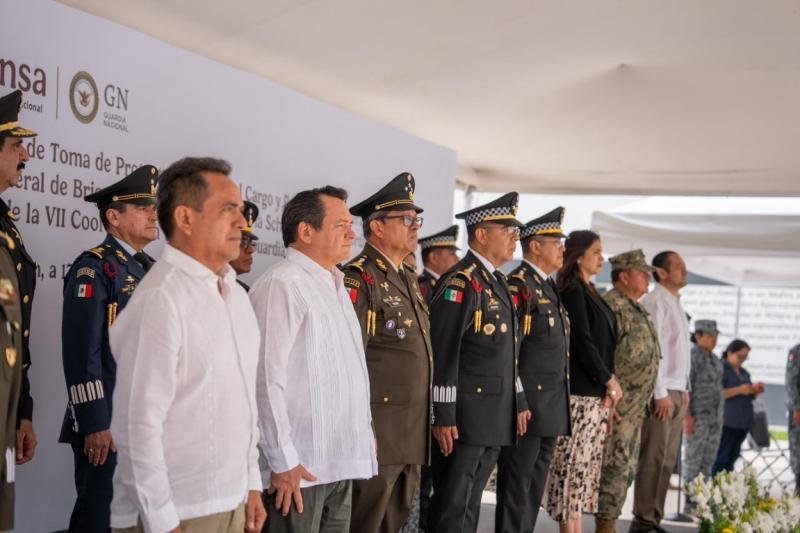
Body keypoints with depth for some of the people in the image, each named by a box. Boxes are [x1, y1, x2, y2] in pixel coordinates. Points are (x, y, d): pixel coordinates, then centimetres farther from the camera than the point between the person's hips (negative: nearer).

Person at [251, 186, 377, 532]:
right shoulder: (282, 285, -13)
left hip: (342, 464, 9)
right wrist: (283, 461, -18)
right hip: (300, 469, -8)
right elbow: (267, 378, -18)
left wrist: (365, 432, 18)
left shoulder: (335, 285, 16)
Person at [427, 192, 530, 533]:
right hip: (465, 416, -9)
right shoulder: (459, 284, -13)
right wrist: (443, 418, -20)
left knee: (471, 504, 14)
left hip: (496, 417, 9)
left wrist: (519, 403, 21)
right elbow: (443, 354, -18)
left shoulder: (497, 282, 17)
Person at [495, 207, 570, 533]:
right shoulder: (519, 285, -11)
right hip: (526, 406, -9)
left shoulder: (548, 287, 18)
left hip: (551, 408, 9)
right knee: (516, 487, -4)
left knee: (535, 487, 13)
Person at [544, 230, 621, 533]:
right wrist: (611, 381, -8)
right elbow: (582, 341, -15)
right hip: (580, 393, -9)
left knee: (584, 462, 8)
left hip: (596, 394, 9)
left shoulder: (589, 292, 19)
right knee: (574, 462, -7)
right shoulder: (572, 291, -9)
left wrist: (608, 388, 7)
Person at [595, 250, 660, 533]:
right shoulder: (612, 306, -13)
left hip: (634, 407, 10)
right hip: (618, 404, -10)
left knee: (626, 468, 13)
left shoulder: (636, 310, 19)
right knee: (615, 466, -9)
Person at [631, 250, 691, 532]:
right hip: (661, 393, -9)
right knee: (653, 457, -6)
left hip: (677, 393, 9)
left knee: (667, 459, 9)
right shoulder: (654, 302, -10)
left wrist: (684, 390, 14)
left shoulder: (676, 304, 18)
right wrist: (661, 393, -17)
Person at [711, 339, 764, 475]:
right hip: (727, 422, -7)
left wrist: (755, 390, 4)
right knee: (721, 459, -9)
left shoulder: (743, 373, 18)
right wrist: (739, 390, -20)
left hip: (743, 422, 7)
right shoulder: (720, 369, -5)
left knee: (732, 458, 7)